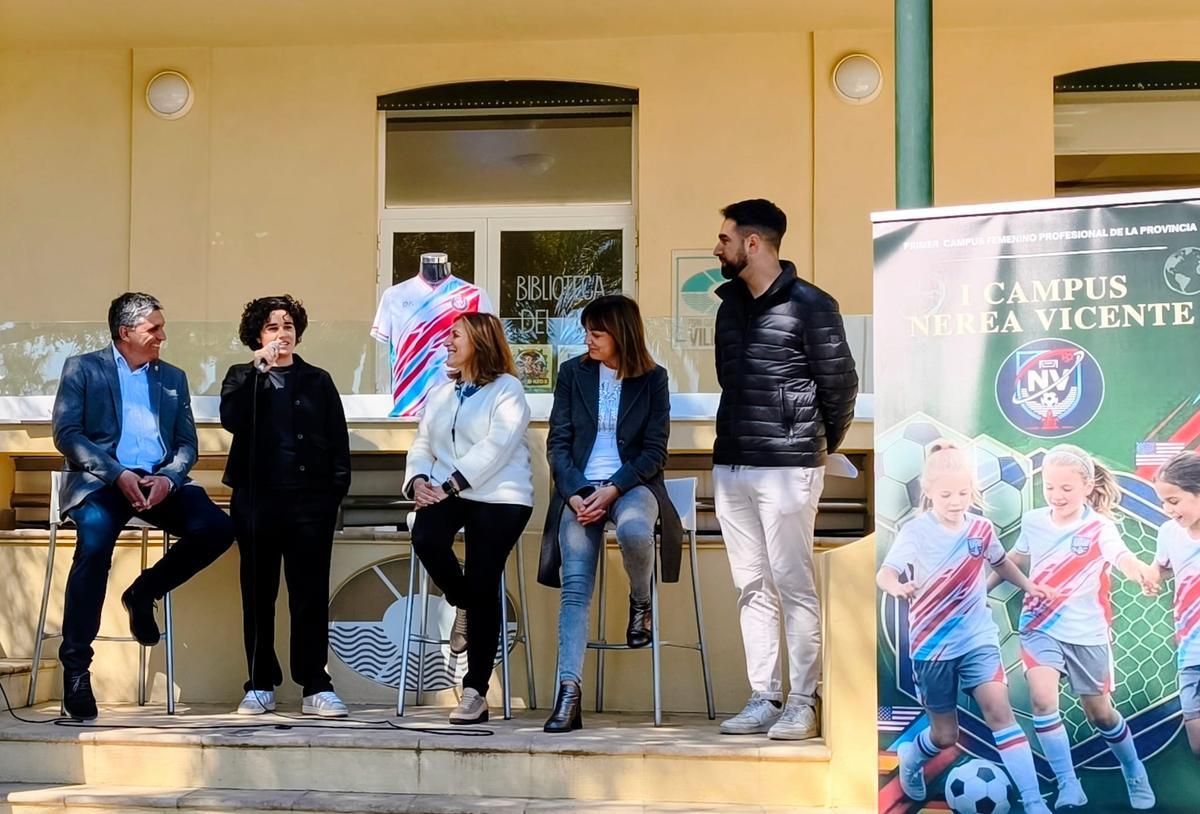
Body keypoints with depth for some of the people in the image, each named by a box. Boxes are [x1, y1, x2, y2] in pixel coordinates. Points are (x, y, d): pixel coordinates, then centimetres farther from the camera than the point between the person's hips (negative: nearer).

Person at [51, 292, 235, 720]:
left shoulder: (173, 378, 20)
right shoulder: (82, 368, 9)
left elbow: (187, 444, 14)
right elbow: (66, 432, -2)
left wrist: (168, 478, -9)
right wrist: (117, 474, -15)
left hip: (159, 481, 4)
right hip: (100, 480, -4)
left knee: (217, 528, -22)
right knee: (95, 543, -33)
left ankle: (144, 592, 3)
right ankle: (75, 667, -26)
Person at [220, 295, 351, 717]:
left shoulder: (318, 381, 14)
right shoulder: (242, 377, 13)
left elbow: (338, 441, 9)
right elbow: (231, 418, -8)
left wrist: (336, 489, -2)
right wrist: (258, 369, -11)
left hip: (310, 499, 0)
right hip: (256, 498, 0)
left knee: (311, 592, -3)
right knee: (258, 593, 4)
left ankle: (315, 686, 0)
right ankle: (261, 685, 11)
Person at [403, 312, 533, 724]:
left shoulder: (506, 388, 1)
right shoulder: (439, 395, 21)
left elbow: (496, 446, -12)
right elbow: (422, 446, 15)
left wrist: (450, 485, -18)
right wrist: (418, 480, -7)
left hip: (497, 496, -5)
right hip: (447, 494, 5)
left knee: (482, 583, -14)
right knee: (425, 537, -28)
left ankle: (475, 691, -8)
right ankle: (465, 605, 3)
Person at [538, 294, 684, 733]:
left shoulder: (652, 379, 4)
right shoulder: (573, 373, 8)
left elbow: (654, 451, 1)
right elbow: (558, 442, 5)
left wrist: (612, 490, -13)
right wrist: (576, 493, -10)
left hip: (632, 484, -1)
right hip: (579, 487, 1)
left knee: (633, 529, -37)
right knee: (575, 586, -18)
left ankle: (640, 602, -5)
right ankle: (568, 693, -24)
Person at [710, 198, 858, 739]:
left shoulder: (809, 306, -8)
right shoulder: (730, 303, 13)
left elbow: (840, 383, -3)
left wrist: (824, 444, 8)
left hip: (786, 467, -7)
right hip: (731, 466, 7)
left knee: (793, 585, -5)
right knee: (752, 587, 8)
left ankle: (802, 704, 1)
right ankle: (763, 700, 14)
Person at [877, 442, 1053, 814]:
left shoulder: (981, 528, -1)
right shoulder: (915, 531, -13)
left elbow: (1001, 562, 21)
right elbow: (884, 574, -26)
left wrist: (1028, 585, 13)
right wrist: (898, 587, -47)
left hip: (978, 638, 2)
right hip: (932, 645, -2)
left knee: (999, 710, -17)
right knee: (945, 736, 7)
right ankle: (910, 756, 43)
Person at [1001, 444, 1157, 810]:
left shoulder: (1100, 526, -16)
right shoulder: (1032, 521, -4)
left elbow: (1120, 554, -38)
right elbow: (1018, 558, 16)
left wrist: (1136, 568, -60)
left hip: (1086, 633, -2)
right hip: (1040, 628, 2)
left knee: (1100, 713, 11)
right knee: (1042, 700, -21)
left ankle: (1134, 773, 38)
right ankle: (1069, 787, -13)